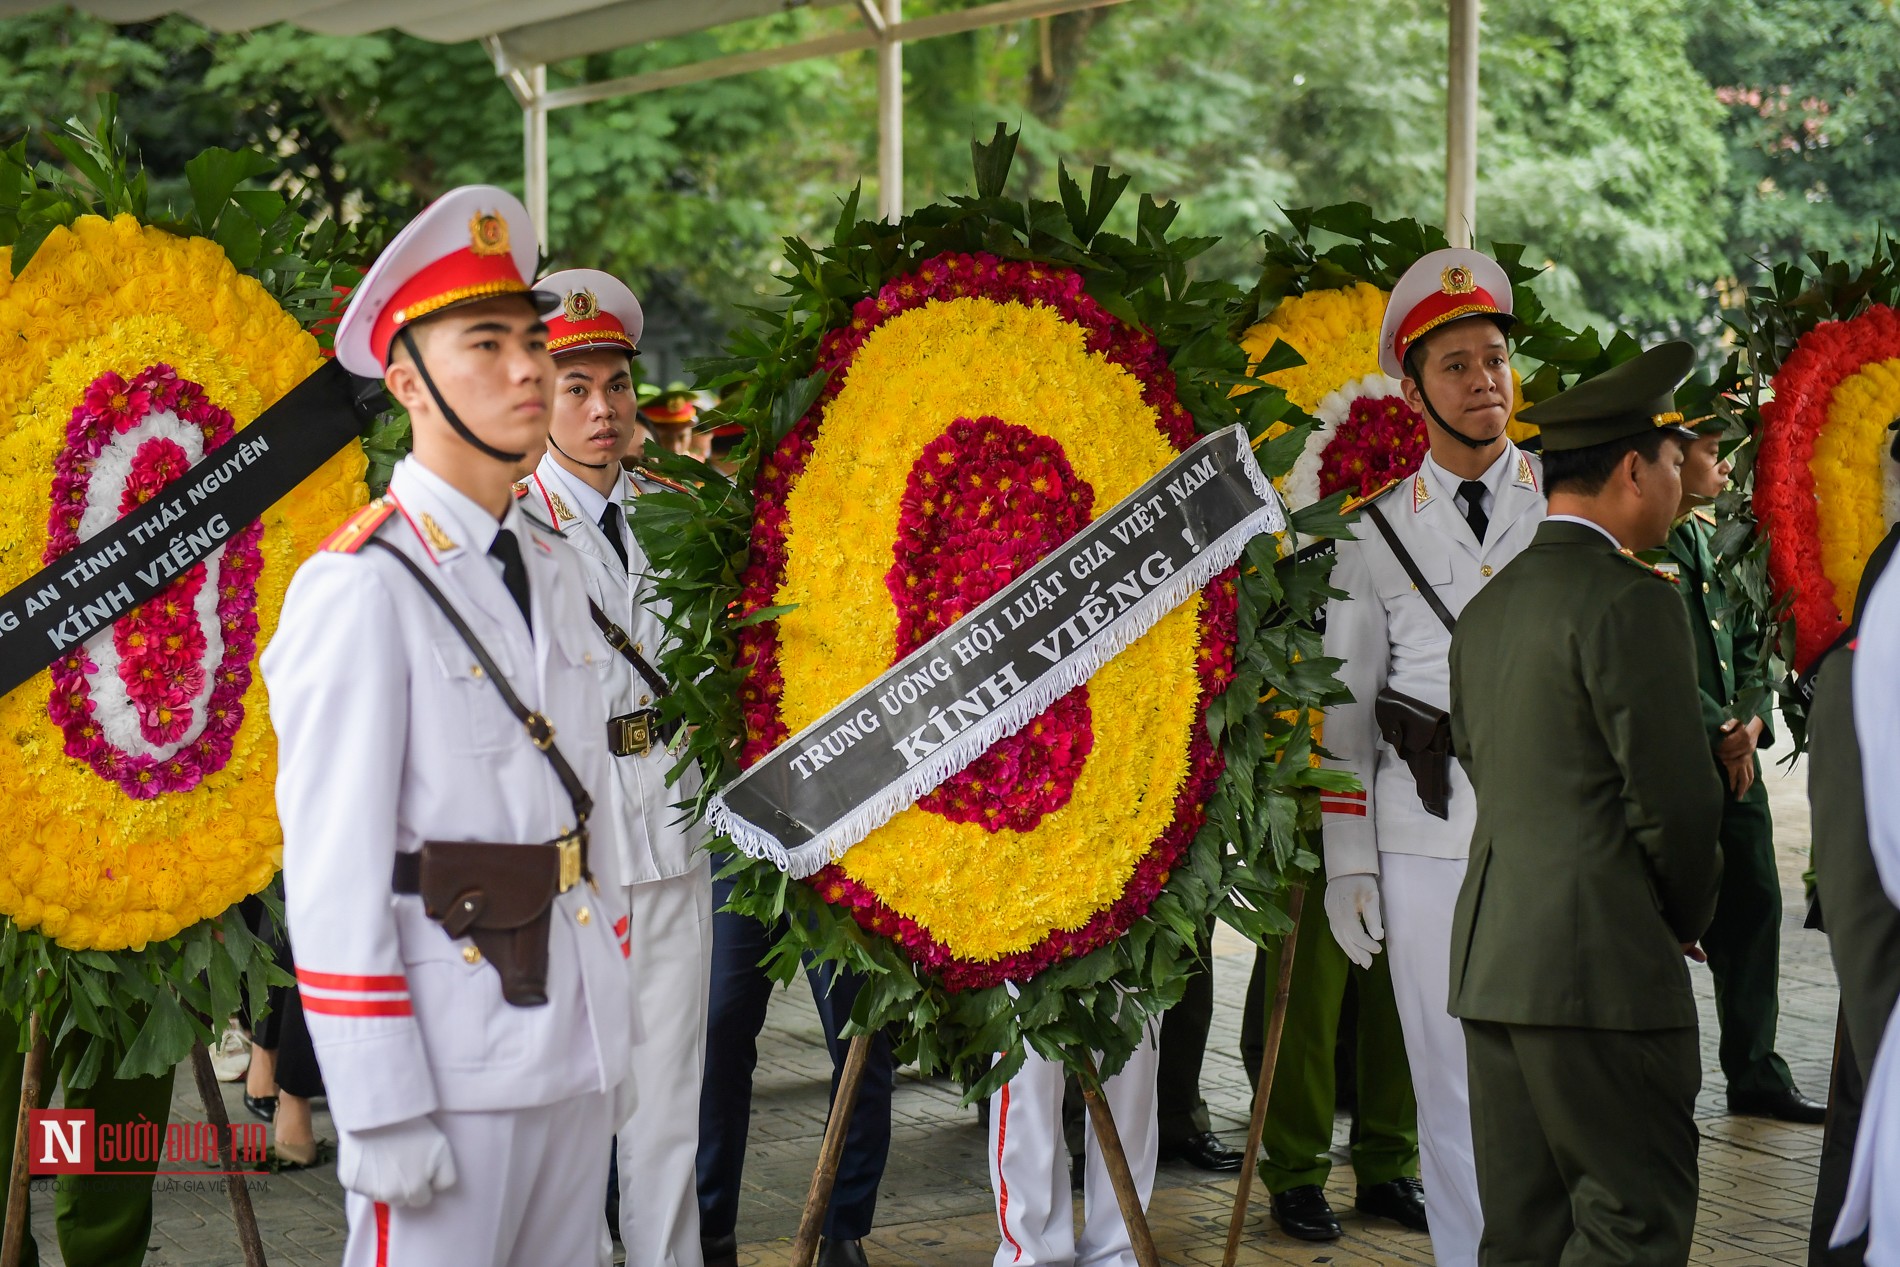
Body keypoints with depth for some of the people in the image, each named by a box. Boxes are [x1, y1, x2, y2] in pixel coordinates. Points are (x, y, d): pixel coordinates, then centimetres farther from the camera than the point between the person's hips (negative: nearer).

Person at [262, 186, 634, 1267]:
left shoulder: (555, 569, 12)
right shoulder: (360, 587, -12)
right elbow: (333, 871, -15)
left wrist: (614, 1032, 16)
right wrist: (381, 1113, -18)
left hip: (575, 1053, 7)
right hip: (450, 1063, -7)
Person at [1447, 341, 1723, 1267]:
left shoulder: (1486, 609, 15)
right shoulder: (1631, 601, -11)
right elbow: (1675, 799, -14)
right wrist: (1690, 919, 5)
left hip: (1490, 961, 8)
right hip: (1601, 966, -8)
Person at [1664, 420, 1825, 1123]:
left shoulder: (1718, 539, 16)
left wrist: (1753, 719, 1)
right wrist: (1717, 736, -11)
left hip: (1735, 757, 8)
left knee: (1754, 906, 10)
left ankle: (1755, 1071, 20)